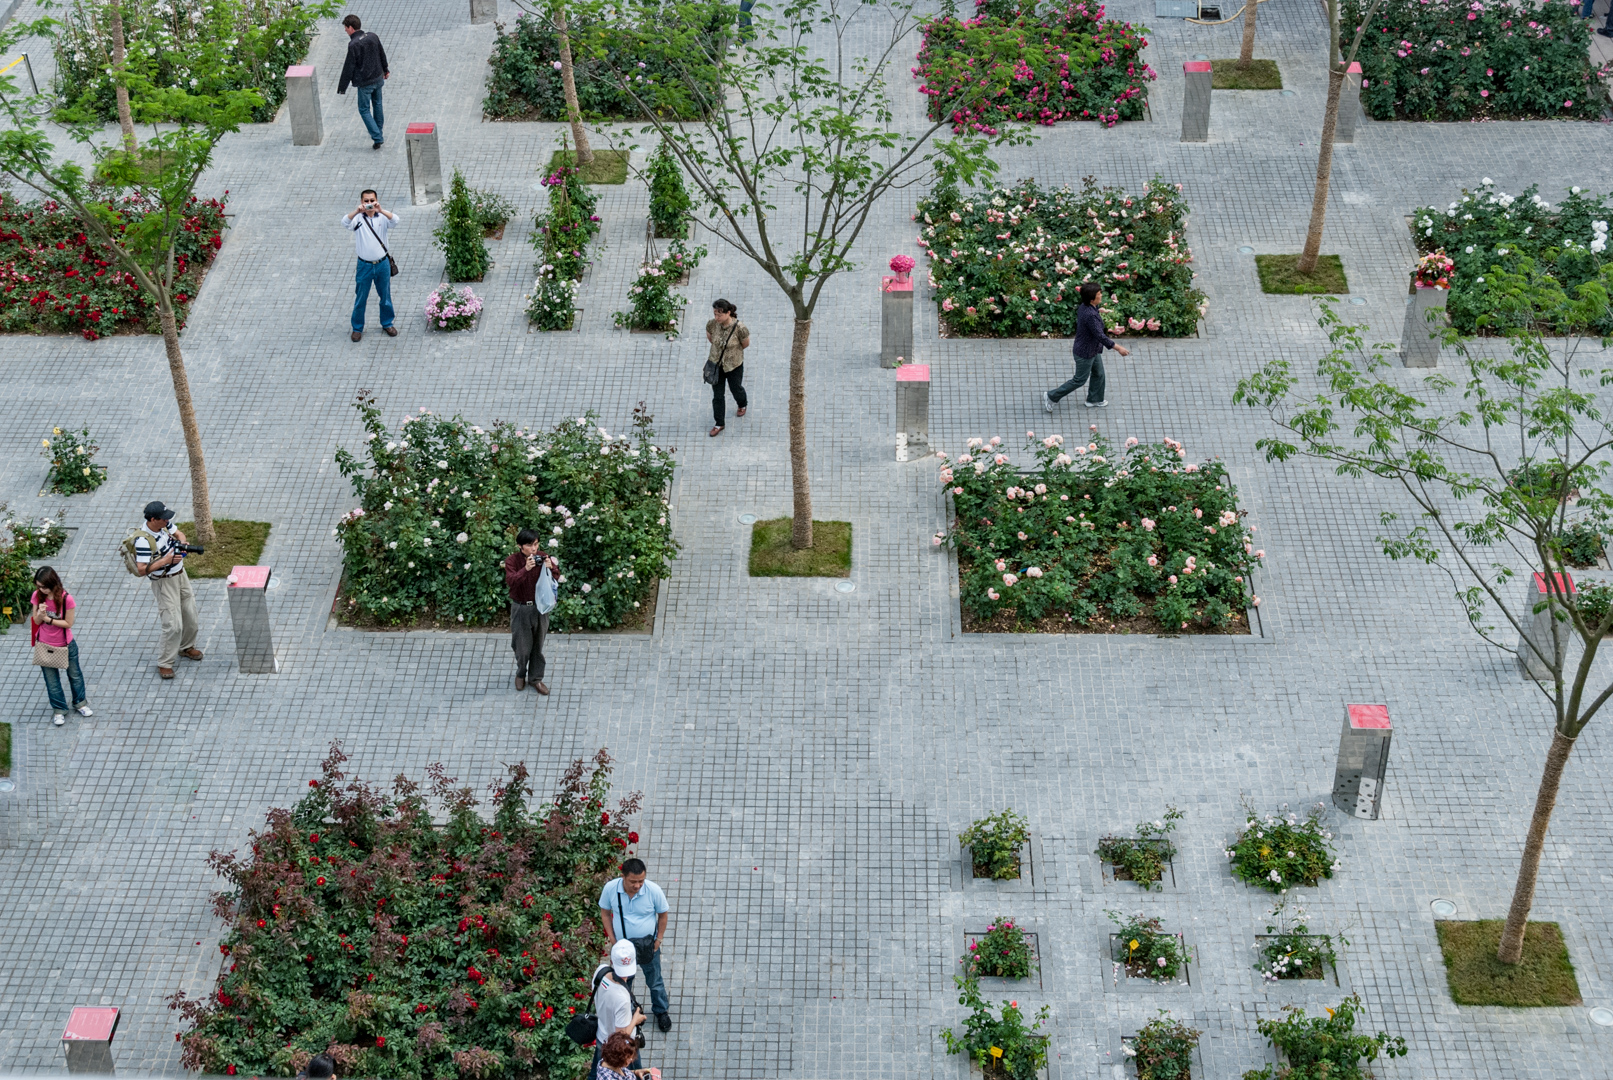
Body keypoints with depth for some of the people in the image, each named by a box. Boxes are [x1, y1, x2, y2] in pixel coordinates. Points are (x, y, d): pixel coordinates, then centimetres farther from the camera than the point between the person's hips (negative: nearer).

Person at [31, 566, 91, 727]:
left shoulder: (66, 599, -24)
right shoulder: (37, 596, -14)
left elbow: (68, 623, -17)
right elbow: (37, 621, -7)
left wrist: (48, 619, -26)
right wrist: (40, 614, -29)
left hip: (66, 645, -2)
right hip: (45, 646, 2)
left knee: (75, 674, 19)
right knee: (51, 680, 14)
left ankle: (80, 702, 42)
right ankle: (59, 710, 31)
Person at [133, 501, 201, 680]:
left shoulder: (165, 524, -7)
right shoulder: (143, 540, -28)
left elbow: (177, 533, 15)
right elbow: (141, 570, -30)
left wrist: (182, 541, -8)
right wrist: (166, 560, -31)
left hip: (180, 575, 8)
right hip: (164, 583, -7)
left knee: (190, 616, 18)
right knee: (173, 625, -9)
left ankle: (186, 647, 42)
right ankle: (164, 663, 5)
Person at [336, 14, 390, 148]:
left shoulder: (353, 45, -24)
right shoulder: (373, 36, -4)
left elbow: (348, 68, -19)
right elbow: (382, 55, 12)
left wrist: (342, 88, -10)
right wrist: (385, 70, 30)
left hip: (364, 83, -7)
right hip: (378, 78, 7)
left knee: (364, 110, 6)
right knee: (377, 104, 25)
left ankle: (377, 138, -4)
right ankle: (378, 131, 42)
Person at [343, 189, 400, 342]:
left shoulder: (383, 217, -5)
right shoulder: (358, 218, -7)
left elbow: (395, 221, -25)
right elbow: (345, 223, -27)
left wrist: (381, 210, -43)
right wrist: (357, 212, -46)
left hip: (382, 264, 1)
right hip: (364, 265, -1)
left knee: (385, 296, 15)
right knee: (360, 298, 8)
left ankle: (387, 323, 35)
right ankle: (357, 328, 23)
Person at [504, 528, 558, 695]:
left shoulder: (542, 557, -6)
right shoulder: (512, 560, -14)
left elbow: (557, 575, -7)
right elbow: (510, 581, -27)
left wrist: (551, 567, -30)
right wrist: (526, 569, -43)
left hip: (540, 606, 2)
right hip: (520, 608, -2)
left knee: (538, 645, 12)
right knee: (522, 646, 8)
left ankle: (536, 678, 28)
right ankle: (520, 673, 35)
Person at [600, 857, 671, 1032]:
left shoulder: (654, 890, -27)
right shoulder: (610, 889, -24)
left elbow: (662, 915, -8)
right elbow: (605, 912, -5)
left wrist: (658, 940, -6)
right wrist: (612, 939, -8)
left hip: (648, 945, -1)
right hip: (623, 945, 1)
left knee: (654, 981, 20)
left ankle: (661, 1011, 45)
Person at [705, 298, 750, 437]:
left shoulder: (740, 328, -29)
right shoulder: (712, 324, -19)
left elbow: (745, 344, -10)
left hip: (734, 366, -2)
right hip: (716, 364, 2)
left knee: (736, 389, 24)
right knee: (717, 395, 11)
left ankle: (742, 405, 59)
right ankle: (719, 424, 29)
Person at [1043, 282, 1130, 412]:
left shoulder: (1084, 306, -8)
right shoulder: (1090, 315, -37)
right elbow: (1100, 336, -35)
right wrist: (1118, 348, -29)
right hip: (1085, 353, -9)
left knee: (1099, 374, 23)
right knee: (1080, 380, 9)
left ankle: (1094, 400, 42)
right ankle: (1052, 397, 20)